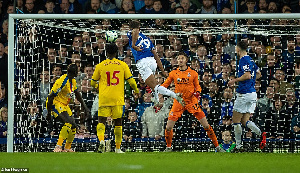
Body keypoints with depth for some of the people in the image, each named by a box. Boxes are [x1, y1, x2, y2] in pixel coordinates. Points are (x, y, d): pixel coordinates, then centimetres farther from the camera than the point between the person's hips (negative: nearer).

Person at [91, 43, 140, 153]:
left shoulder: (100, 66, 3)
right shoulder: (122, 65, 3)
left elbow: (93, 83, 11)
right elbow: (130, 80, 4)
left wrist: (97, 86, 34)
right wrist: (136, 91, 23)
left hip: (104, 98, -1)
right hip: (118, 98, 1)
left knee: (101, 121, 0)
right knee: (118, 122, 10)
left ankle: (101, 140, -27)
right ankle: (118, 148, 12)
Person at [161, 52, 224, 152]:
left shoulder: (193, 73, 1)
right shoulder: (173, 74, 5)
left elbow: (197, 86, 10)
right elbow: (165, 85, 13)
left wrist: (197, 92, -11)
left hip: (191, 101, -1)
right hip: (178, 102, 1)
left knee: (206, 126, -6)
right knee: (168, 128, -7)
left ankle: (217, 146, 3)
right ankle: (168, 147, 17)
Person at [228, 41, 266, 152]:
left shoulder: (243, 60, -13)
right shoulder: (250, 60, 15)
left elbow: (247, 76, -23)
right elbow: (258, 74, 24)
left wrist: (235, 80, -11)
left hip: (244, 93, -9)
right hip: (253, 93, 9)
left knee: (236, 120, 1)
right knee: (245, 121, 8)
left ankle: (238, 146, 3)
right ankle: (260, 133, -15)